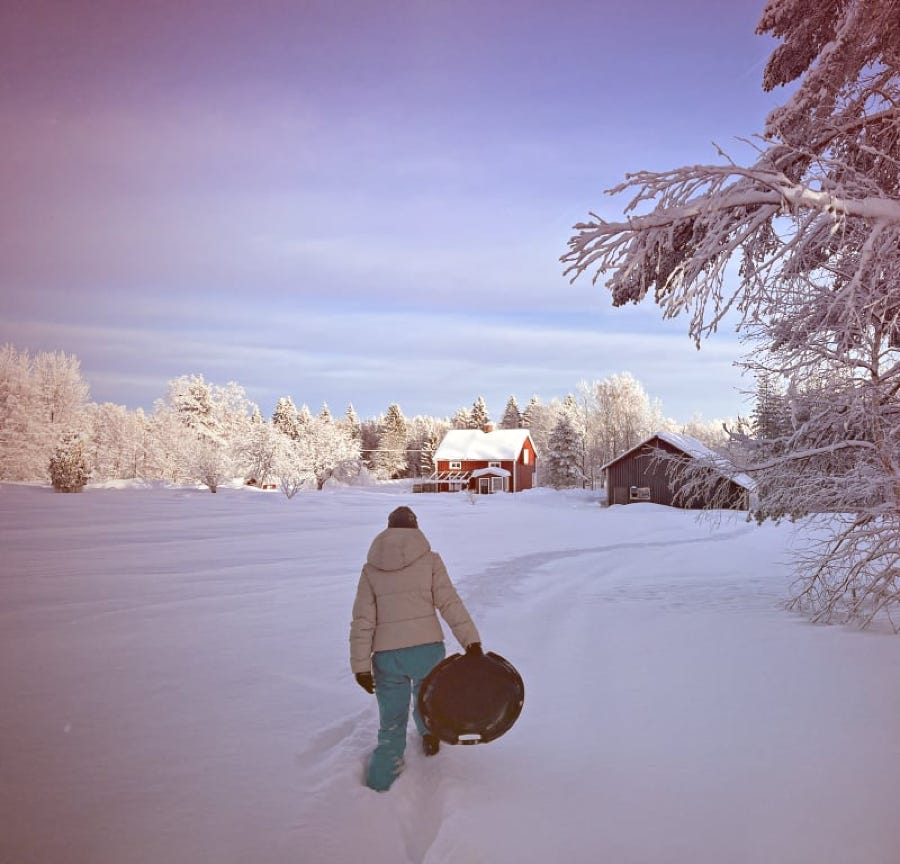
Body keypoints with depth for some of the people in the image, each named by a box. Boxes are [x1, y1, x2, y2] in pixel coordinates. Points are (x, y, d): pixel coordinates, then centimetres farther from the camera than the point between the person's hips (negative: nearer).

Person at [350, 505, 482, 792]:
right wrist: (471, 641, -12)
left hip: (387, 655, 1)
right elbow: (449, 602, -9)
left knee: (391, 725, 14)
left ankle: (380, 785, 12)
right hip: (427, 649, 0)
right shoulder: (429, 558, 1)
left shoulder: (371, 567, 6)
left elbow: (362, 621, 1)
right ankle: (429, 735, 53)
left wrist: (361, 666, 2)